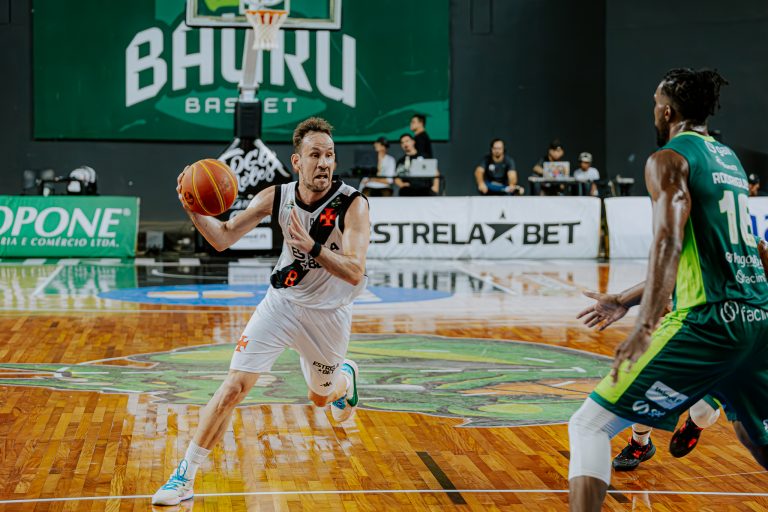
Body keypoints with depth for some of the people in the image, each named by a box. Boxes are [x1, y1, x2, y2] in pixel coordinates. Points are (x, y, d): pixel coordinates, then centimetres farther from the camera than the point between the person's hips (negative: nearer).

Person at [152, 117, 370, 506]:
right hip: (281, 302, 1)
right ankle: (184, 477, -3)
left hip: (328, 314, -1)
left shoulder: (353, 205, -23)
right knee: (233, 387, -12)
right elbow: (223, 238, -9)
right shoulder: (277, 197, -13)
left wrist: (311, 246, -45)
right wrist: (193, 209, -27)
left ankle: (346, 377, 59)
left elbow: (354, 273, -31)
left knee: (320, 397, 19)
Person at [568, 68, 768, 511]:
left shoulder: (669, 159, -2)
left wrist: (646, 326, -32)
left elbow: (669, 241, -20)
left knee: (588, 426, -3)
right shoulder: (731, 160, 22)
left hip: (709, 321, -8)